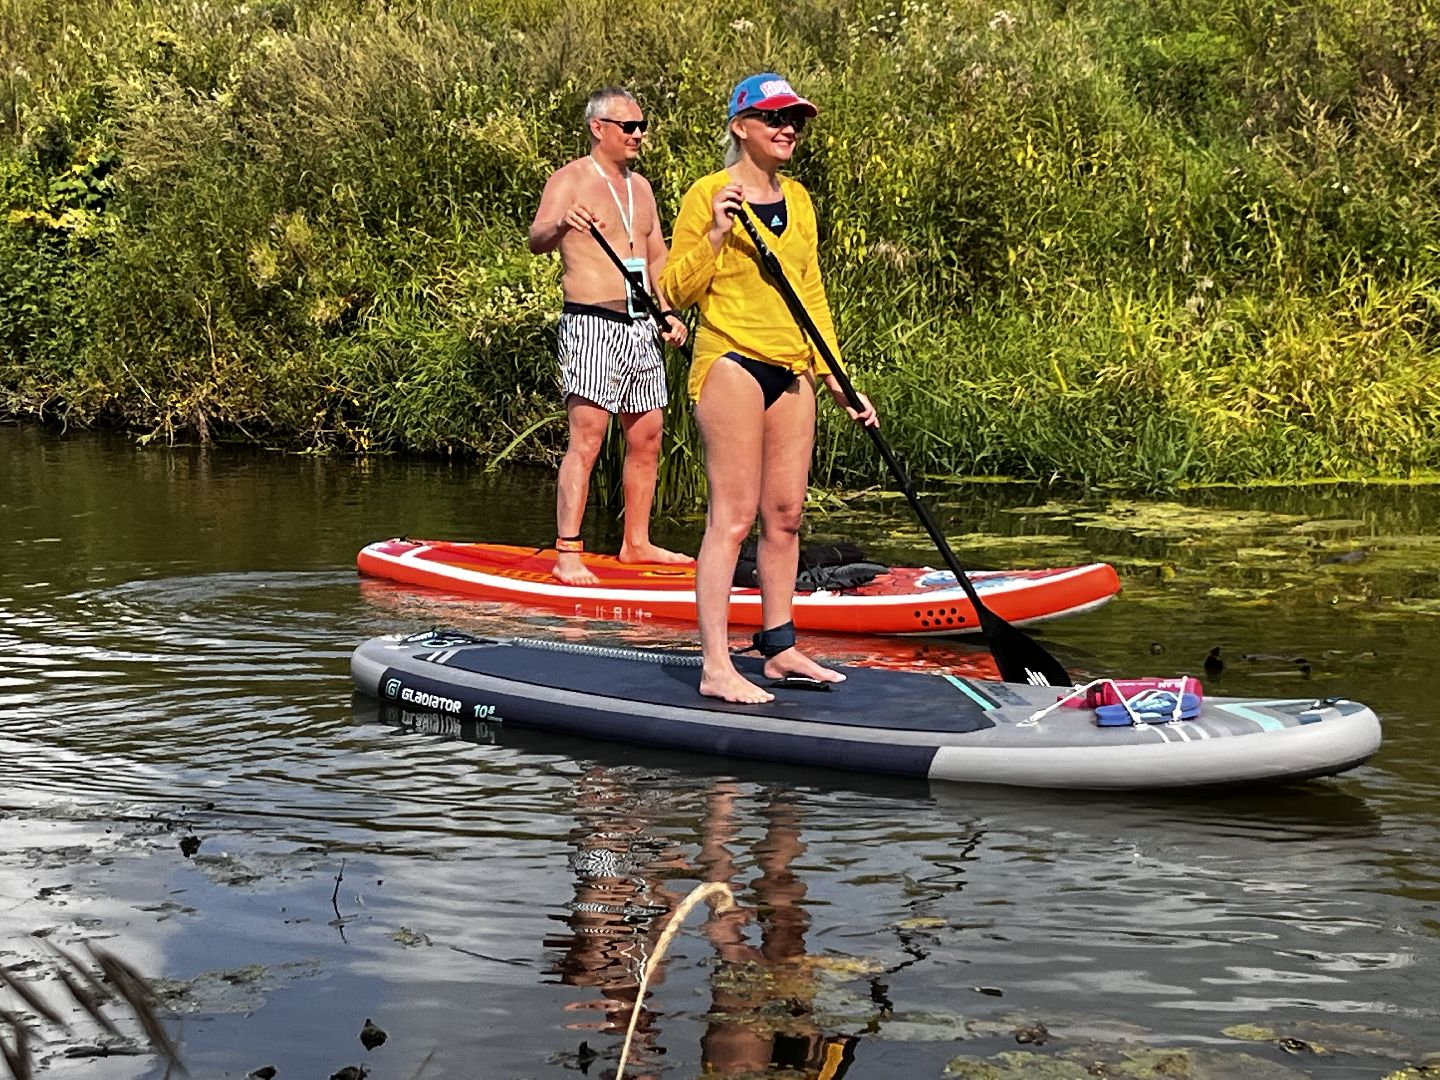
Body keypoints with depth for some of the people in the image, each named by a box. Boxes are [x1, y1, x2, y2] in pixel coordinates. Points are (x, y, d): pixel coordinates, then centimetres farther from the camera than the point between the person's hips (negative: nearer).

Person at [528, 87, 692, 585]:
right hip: (592, 324, -8)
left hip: (641, 327, 8)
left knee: (647, 439, 10)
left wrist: (669, 312, 10)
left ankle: (636, 543, 21)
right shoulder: (570, 180, -6)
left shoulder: (640, 186, 17)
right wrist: (560, 225, -45)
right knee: (586, 440, -13)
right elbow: (536, 239, -22)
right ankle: (567, 554, -13)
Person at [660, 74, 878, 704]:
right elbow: (674, 290, -7)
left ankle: (779, 649, 20)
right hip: (732, 364, -7)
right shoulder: (708, 195, -6)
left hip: (792, 370, 7)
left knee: (785, 515, 10)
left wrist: (836, 379, 15)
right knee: (733, 516, -10)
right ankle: (716, 668, -9)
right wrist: (715, 236, -21)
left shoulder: (797, 199, 15)